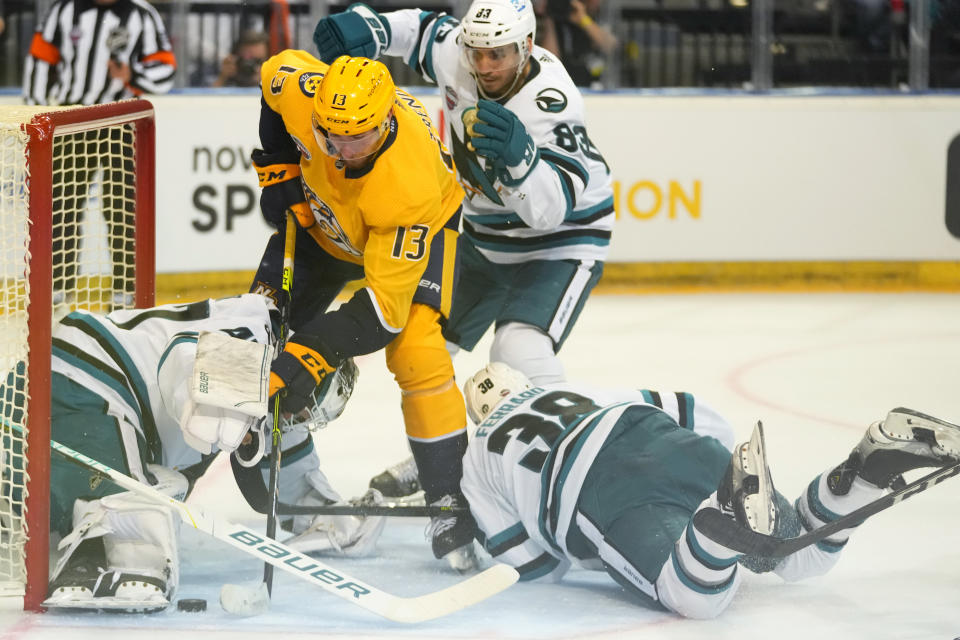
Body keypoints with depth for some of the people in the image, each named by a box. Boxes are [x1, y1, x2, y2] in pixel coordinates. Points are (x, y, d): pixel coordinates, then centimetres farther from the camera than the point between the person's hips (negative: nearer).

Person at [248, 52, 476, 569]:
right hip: (320, 216, 5)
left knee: (415, 350, -26)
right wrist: (278, 170, -9)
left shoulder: (409, 182, -43)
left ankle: (451, 500, -15)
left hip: (413, 231, -5)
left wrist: (313, 355, -46)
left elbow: (382, 307, -40)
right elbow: (276, 70, -6)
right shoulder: (301, 90, -35)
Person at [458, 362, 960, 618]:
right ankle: (871, 463, -13)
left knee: (700, 599, -24)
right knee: (799, 555, 13)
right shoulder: (576, 393, 42)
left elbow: (534, 564, 24)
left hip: (602, 503, -5)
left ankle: (733, 505, -52)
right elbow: (699, 418, 34)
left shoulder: (479, 460, 29)